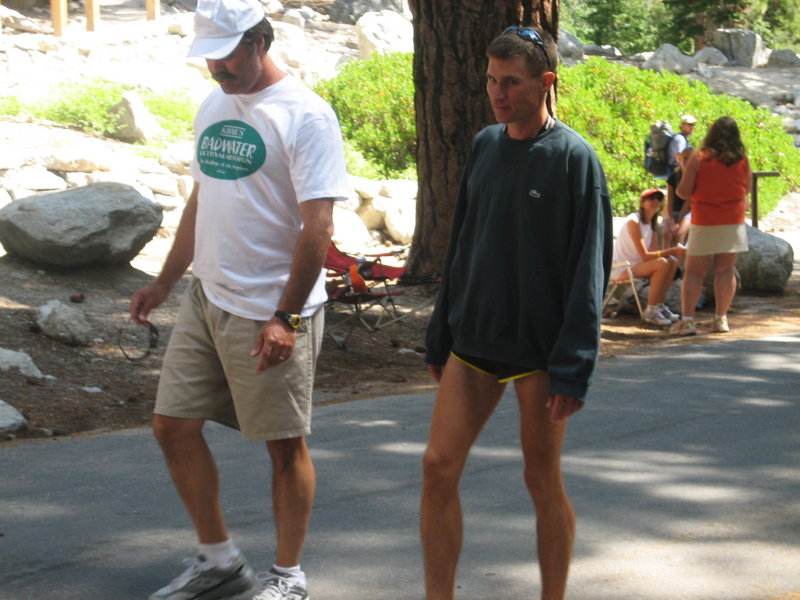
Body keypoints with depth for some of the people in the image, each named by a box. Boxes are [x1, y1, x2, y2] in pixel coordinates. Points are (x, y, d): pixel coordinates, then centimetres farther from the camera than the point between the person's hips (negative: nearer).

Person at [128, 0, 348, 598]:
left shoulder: (306, 115, -13)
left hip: (272, 310, -8)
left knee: (286, 443, 3)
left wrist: (285, 318, -20)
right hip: (206, 299, 8)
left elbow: (318, 226, -17)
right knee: (174, 425, 8)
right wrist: (164, 283, 22)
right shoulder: (214, 106, 12)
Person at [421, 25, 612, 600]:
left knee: (543, 480, 5)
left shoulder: (574, 158, -9)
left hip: (539, 348, -5)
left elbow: (589, 271, -11)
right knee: (439, 466, -2)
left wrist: (573, 369, -16)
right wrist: (440, 336, 14)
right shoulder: (485, 145, 8)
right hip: (474, 342, 5)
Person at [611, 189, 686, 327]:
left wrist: (674, 251, -16)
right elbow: (645, 256, -22)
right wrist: (671, 250, -23)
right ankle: (650, 311, -19)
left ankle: (659, 305, 2)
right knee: (662, 263, -26)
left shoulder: (652, 224, 11)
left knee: (672, 261, -5)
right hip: (620, 269, -9)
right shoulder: (634, 221, -17)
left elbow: (655, 253, 2)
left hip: (635, 265, 9)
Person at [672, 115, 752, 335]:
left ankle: (687, 319, -4)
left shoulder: (699, 158, -8)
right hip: (733, 222, 2)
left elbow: (684, 191, -8)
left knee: (694, 271, 3)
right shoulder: (742, 160, 0)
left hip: (704, 223, -2)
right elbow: (747, 189, 14)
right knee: (726, 270, 8)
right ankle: (721, 319, 7)